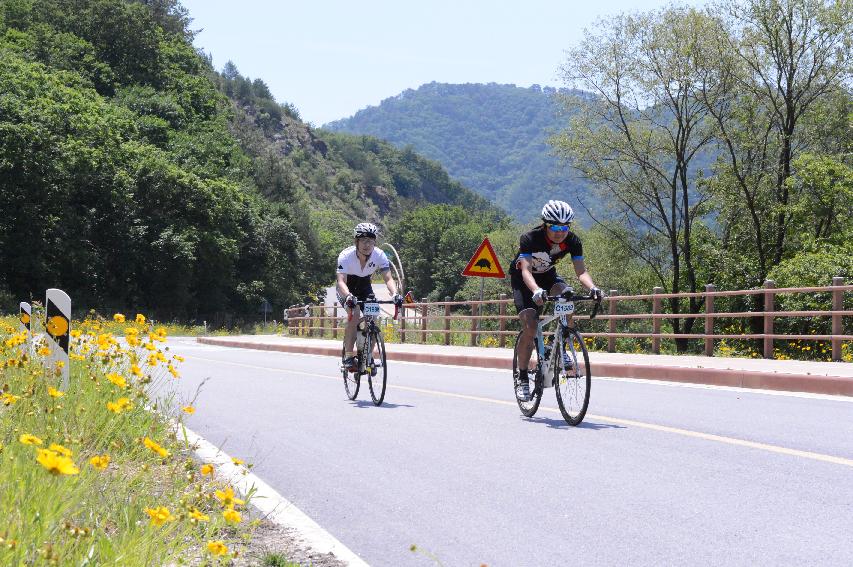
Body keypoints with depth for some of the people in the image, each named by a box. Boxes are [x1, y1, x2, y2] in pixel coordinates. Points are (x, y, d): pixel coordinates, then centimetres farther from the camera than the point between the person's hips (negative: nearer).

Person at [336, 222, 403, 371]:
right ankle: (348, 357, -22)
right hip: (347, 287, -3)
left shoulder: (379, 255, -25)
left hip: (364, 285, 3)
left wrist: (395, 294, -52)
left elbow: (388, 278, -31)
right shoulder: (346, 256, -32)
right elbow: (341, 281, -41)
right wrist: (348, 296, -62)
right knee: (354, 313, -28)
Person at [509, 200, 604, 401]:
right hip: (522, 279, -3)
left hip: (547, 275, 3)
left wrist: (592, 287, -50)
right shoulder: (530, 238, -33)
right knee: (530, 327, -19)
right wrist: (536, 291, -63)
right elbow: (526, 270, -43)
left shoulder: (572, 241, -22)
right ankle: (522, 378, -5)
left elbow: (581, 270, -28)